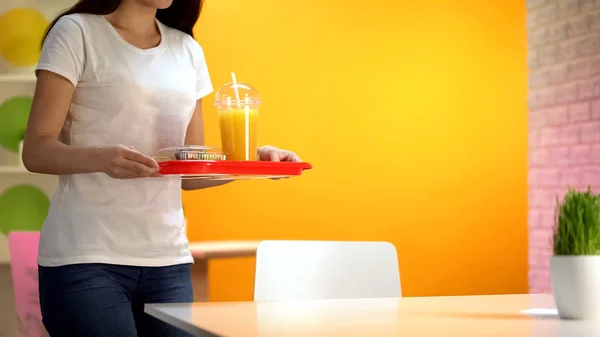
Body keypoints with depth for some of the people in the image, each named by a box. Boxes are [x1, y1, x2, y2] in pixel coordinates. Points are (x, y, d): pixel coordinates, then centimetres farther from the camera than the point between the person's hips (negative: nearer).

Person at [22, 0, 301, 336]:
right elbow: (36, 151, -8)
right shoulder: (78, 32, -1)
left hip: (168, 259, 4)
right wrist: (102, 157, -27)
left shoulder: (188, 51, 13)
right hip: (86, 258, -4)